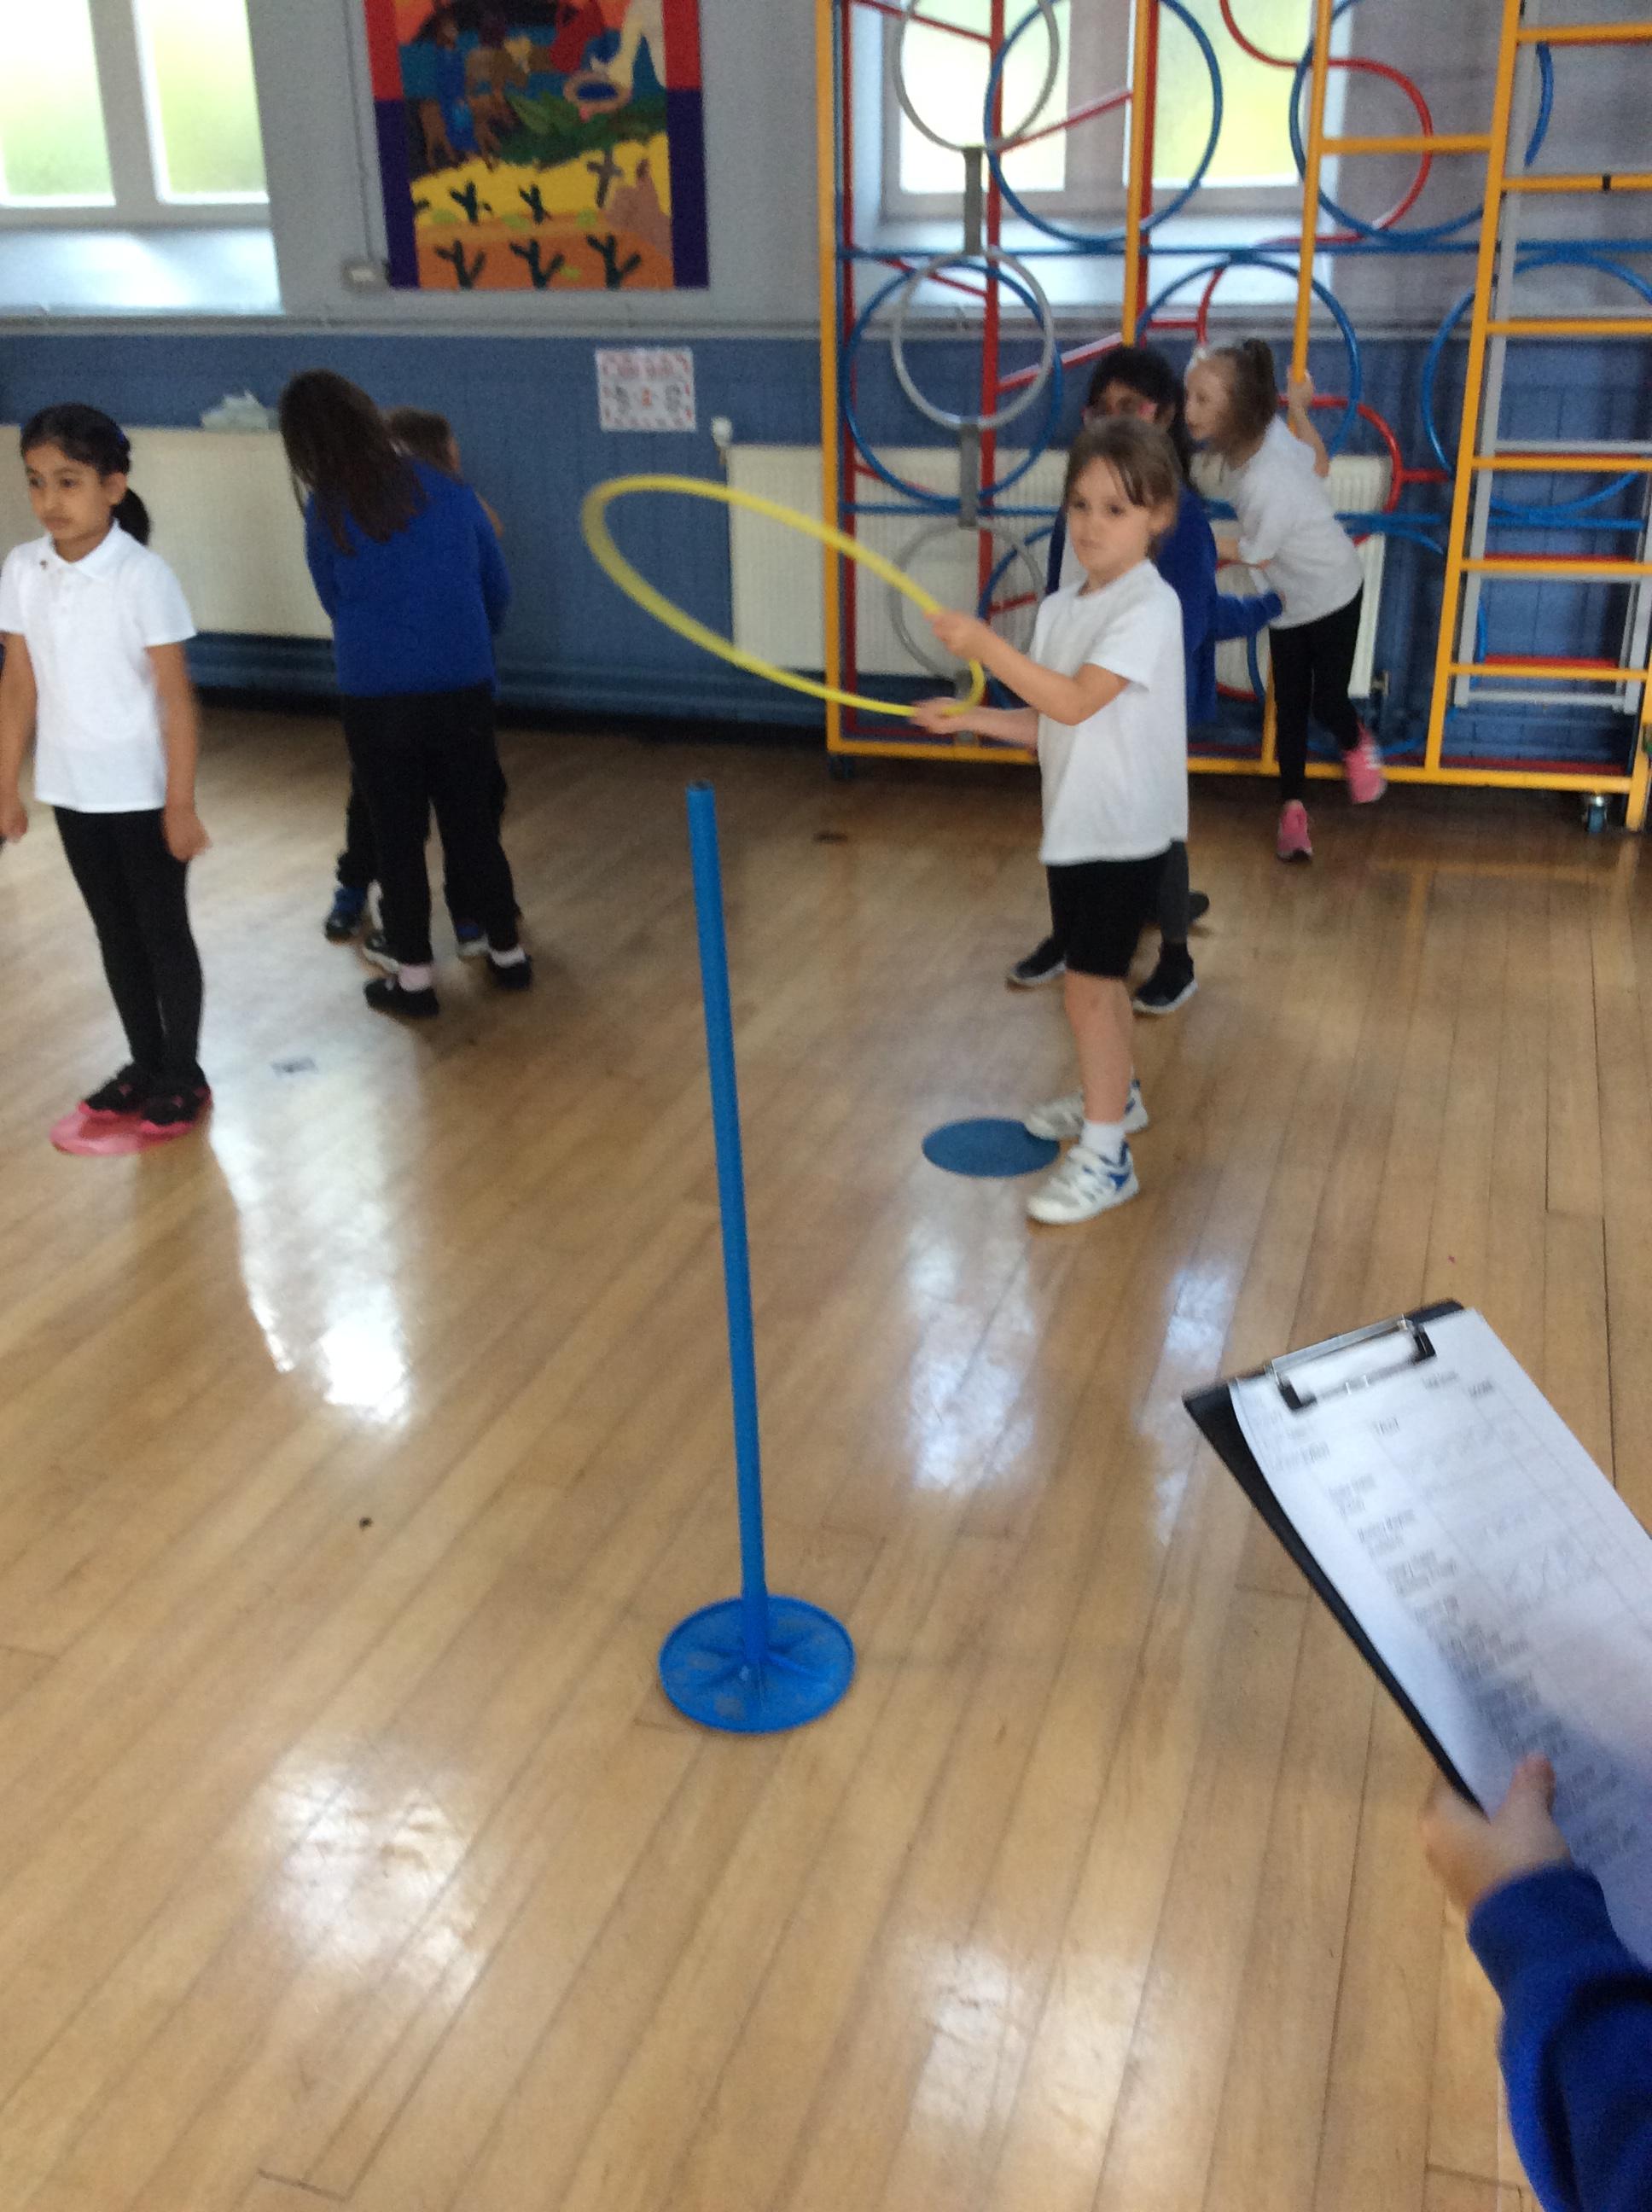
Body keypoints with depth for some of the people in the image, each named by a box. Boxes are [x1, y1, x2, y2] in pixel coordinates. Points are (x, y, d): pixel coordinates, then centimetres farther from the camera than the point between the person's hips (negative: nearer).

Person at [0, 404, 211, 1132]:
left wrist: (181, 801, -14)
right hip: (71, 789, 5)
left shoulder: (143, 576, -16)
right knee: (115, 932, 15)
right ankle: (144, 1065, 29)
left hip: (142, 791, -5)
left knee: (163, 931, 7)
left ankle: (182, 1074, 21)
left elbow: (176, 699, -13)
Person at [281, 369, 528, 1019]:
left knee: (397, 835, 10)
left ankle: (414, 978, 16)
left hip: (375, 697, -2)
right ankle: (507, 953, 26)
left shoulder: (326, 512, -6)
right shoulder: (449, 492, -1)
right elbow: (498, 590, 9)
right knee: (472, 823, 16)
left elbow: (335, 604, 6)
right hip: (463, 689, 2)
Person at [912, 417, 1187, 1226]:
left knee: (1089, 984, -8)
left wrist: (986, 647, -30)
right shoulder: (1061, 608, 8)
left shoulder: (1150, 607, -17)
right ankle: (1115, 1094, 41)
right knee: (1099, 976, 21)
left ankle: (1105, 1155, 0)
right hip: (1073, 823, 8)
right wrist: (969, 717, -1)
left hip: (1122, 830, -8)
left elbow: (1076, 703, -27)